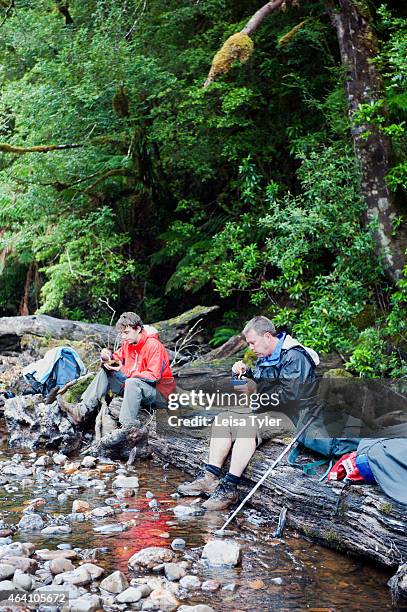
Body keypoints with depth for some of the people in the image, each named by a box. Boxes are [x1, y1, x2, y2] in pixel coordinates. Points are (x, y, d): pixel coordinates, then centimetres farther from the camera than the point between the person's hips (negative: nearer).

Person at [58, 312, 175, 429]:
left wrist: (125, 372, -27)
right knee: (105, 373, 1)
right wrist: (108, 357, -14)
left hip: (160, 392, -8)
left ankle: (127, 428, -38)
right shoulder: (128, 343, 5)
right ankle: (81, 411, -10)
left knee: (132, 382, -38)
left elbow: (153, 376, -25)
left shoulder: (154, 346, -20)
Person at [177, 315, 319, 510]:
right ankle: (210, 476, -15)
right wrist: (245, 372, 4)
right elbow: (255, 384, 25)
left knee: (248, 423, -33)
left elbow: (288, 395, -24)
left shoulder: (295, 357, -14)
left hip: (288, 416, -10)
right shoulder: (265, 357, 16)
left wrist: (255, 389, -19)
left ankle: (229, 486, -36)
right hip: (265, 410, 10)